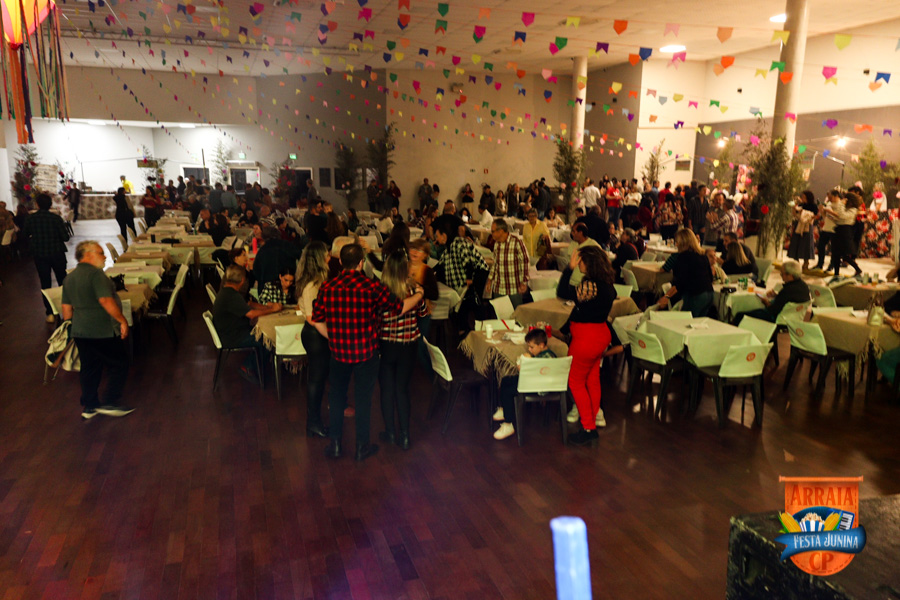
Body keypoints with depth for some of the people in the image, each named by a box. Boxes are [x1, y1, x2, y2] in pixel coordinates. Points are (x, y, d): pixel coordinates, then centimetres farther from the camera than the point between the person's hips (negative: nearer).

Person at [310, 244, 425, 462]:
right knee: (363, 399, 13)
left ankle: (335, 445, 26)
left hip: (338, 353, 2)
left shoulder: (327, 288, -8)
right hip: (366, 353, -2)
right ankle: (362, 447, 25)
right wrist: (419, 294, 14)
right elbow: (400, 307, -5)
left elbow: (317, 321, 0)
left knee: (336, 397, 19)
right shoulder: (373, 288, -15)